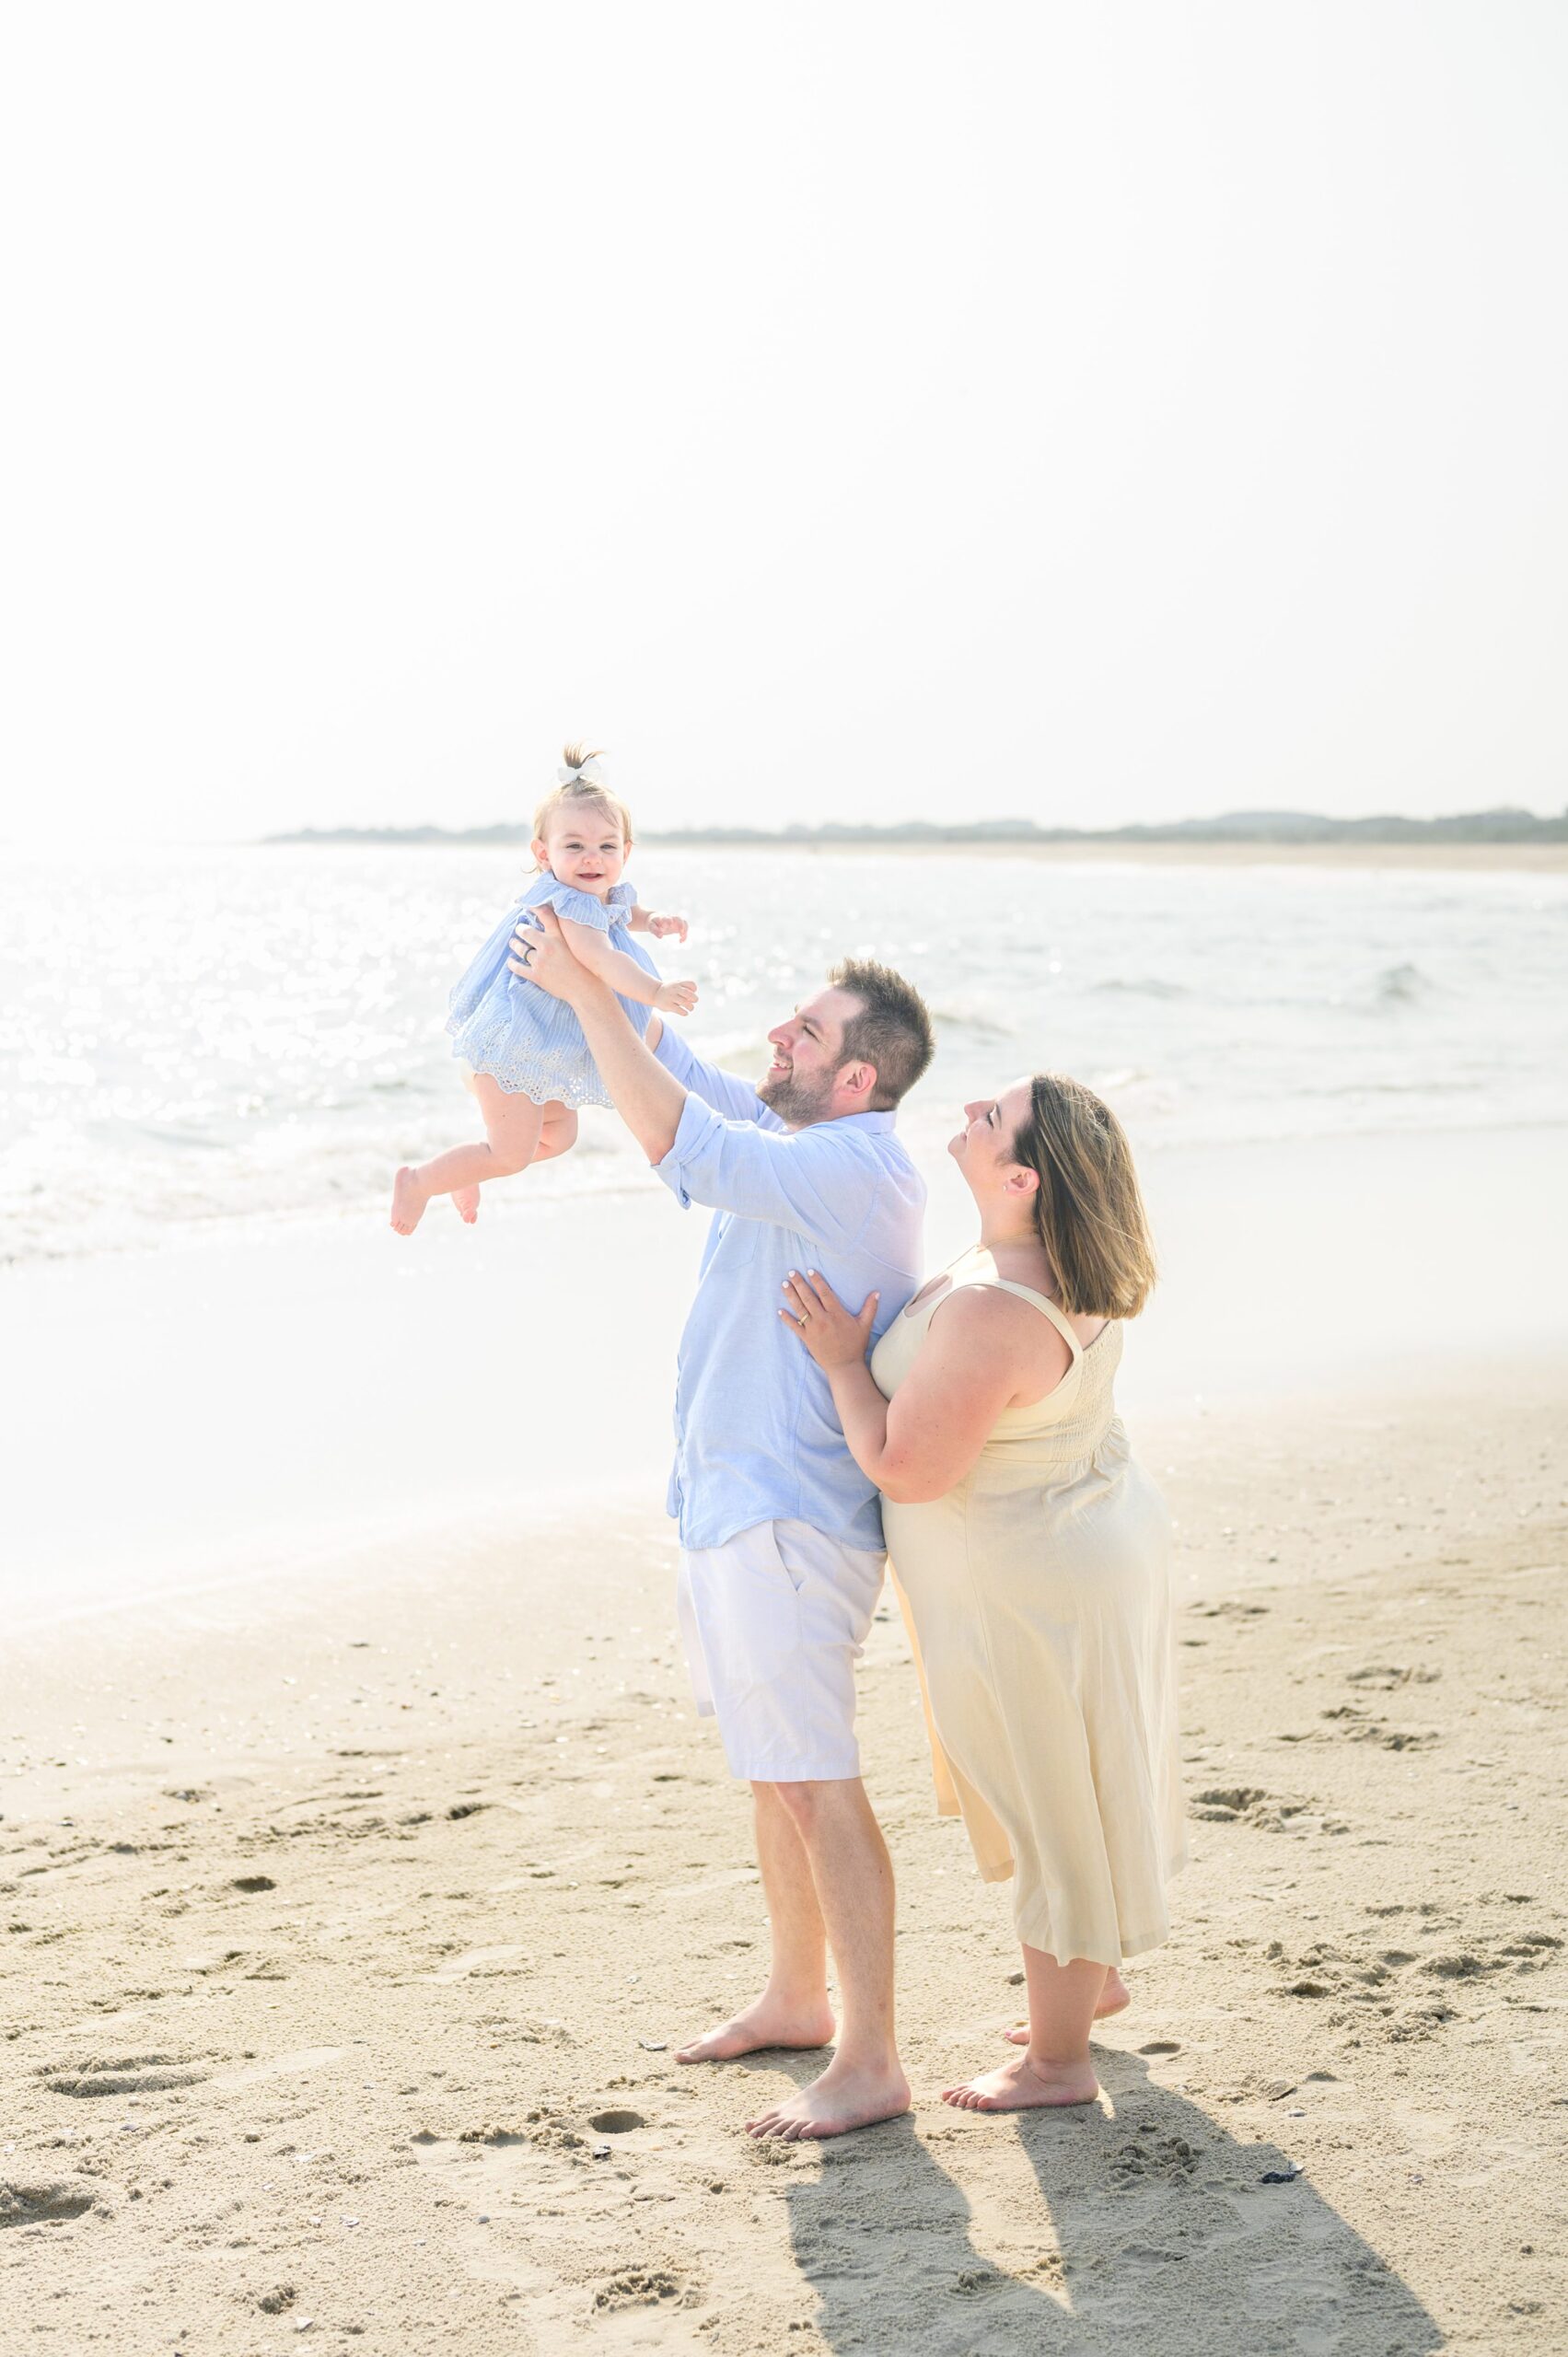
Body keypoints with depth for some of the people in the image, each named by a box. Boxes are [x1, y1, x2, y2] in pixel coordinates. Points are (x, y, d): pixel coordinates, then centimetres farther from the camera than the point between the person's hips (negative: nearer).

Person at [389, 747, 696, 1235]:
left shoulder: (611, 895, 1)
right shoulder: (564, 905, -28)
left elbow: (622, 914, 28)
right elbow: (600, 957, -46)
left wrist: (653, 922, 9)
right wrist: (656, 993, -55)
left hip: (544, 1051, 10)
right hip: (510, 1044, -10)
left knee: (559, 1136, 22)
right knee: (511, 1153, -5)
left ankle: (468, 1171, 36)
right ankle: (418, 1182, 12)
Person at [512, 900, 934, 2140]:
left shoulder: (855, 1169, -21)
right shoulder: (795, 1138, 9)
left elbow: (678, 1141, -30)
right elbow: (680, 1072, 19)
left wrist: (586, 990, -25)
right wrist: (595, 966, 7)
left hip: (790, 1516, -10)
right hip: (733, 1503, 10)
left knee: (817, 1786, -6)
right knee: (773, 1772, 21)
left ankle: (871, 2064, 2)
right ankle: (797, 1995, 36)